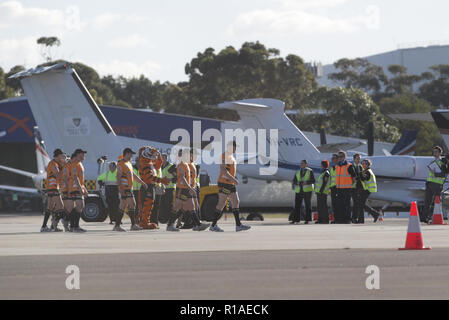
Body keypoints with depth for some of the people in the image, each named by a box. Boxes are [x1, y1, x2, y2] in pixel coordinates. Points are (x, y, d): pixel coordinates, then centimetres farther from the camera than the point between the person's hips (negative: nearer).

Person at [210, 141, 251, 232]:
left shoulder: (231, 157, 19)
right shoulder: (225, 156, -13)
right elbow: (223, 170, -22)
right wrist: (233, 179, -25)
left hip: (231, 183, 10)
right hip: (224, 183, -10)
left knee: (236, 202, 6)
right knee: (221, 204, -8)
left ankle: (238, 225, 6)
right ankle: (213, 225, -3)